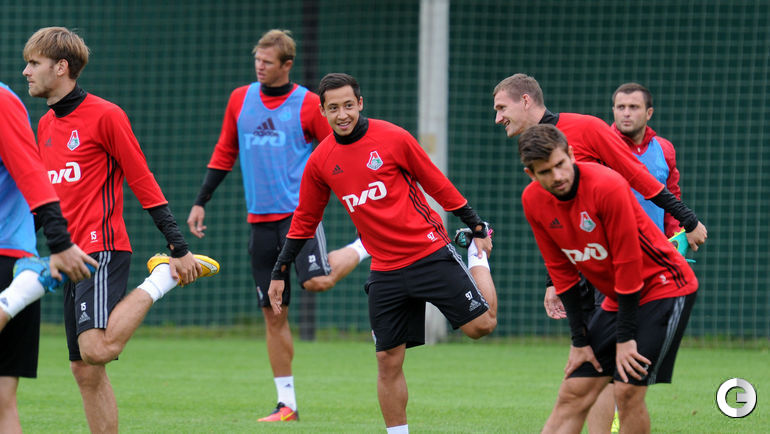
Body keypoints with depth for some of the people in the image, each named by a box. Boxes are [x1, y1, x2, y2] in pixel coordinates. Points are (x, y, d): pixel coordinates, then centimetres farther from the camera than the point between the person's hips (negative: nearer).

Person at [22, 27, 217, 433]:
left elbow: (144, 183, -8)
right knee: (85, 371, 5)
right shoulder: (45, 125, 16)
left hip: (102, 250, -8)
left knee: (97, 349, -26)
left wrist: (179, 248, -10)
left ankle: (160, 281, -5)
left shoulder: (105, 115, -7)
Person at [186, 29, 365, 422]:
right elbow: (224, 154, 18)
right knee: (273, 314, 3)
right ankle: (286, 404, 9)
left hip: (299, 211, -4)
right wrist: (201, 202, 15)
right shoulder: (240, 100, 9)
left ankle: (364, 248, 5)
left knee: (317, 281, -27)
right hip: (260, 219, 4)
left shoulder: (308, 104, -3)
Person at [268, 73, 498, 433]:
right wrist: (279, 273, 15)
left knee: (481, 325, -7)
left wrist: (477, 230, 5)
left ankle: (478, 261, 23)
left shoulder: (392, 138, -7)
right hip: (385, 271, 3)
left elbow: (438, 186, 2)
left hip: (430, 252, -3)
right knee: (388, 361, -1)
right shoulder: (320, 161, 3)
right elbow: (304, 221, 15)